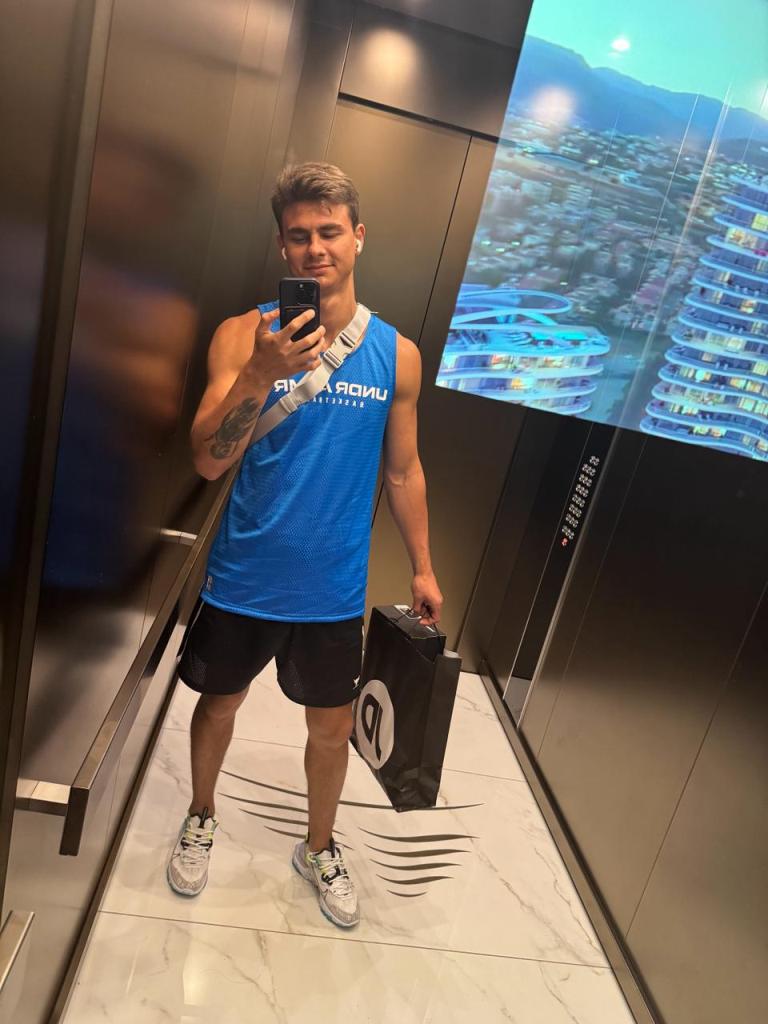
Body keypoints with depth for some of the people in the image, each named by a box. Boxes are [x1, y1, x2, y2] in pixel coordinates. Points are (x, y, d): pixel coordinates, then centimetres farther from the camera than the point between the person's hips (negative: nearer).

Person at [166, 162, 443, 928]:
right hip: (243, 580, -1)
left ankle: (319, 849, 45)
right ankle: (200, 820, 51)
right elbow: (208, 460, -18)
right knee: (219, 702, 20)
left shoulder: (397, 355, -3)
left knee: (332, 726, 16)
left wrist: (422, 569, 8)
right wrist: (260, 375, -34)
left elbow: (403, 470, 6)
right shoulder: (244, 336, -9)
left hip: (333, 592, 1)